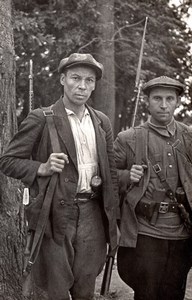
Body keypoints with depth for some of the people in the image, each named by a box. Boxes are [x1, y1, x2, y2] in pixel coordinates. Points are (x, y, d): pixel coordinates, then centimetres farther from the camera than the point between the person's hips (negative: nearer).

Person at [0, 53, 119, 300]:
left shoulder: (102, 122, 11)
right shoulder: (41, 119, -5)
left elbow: (111, 172, 15)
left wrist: (113, 219, 12)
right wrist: (43, 168, -19)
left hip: (92, 214, 4)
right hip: (56, 215, -4)